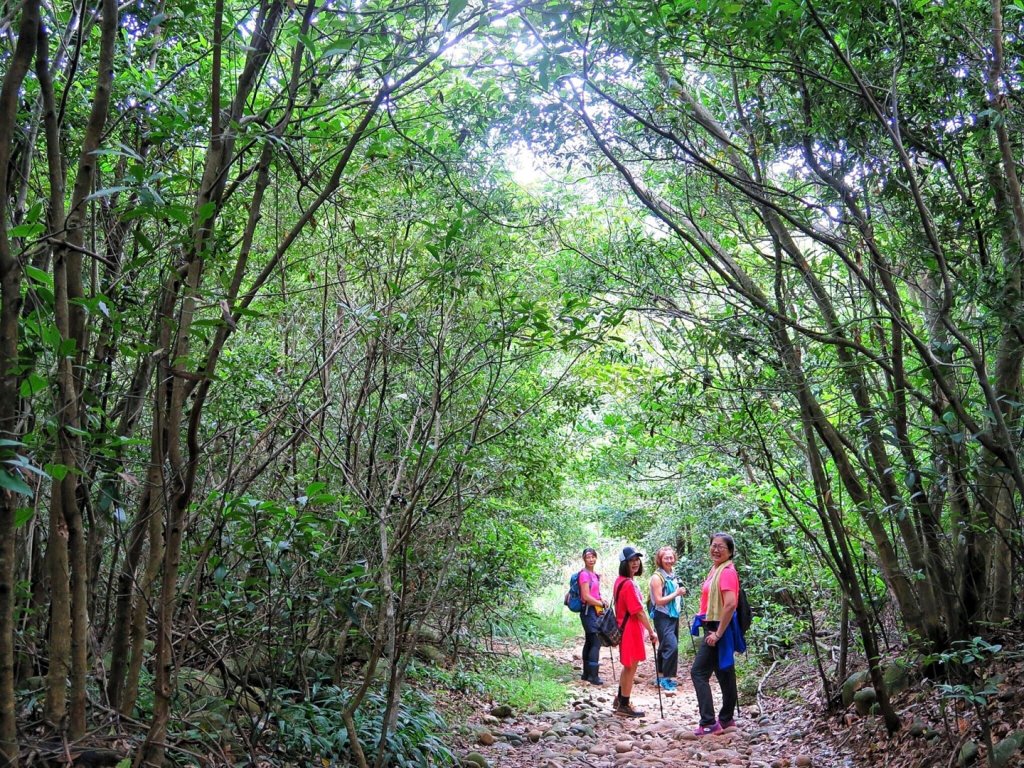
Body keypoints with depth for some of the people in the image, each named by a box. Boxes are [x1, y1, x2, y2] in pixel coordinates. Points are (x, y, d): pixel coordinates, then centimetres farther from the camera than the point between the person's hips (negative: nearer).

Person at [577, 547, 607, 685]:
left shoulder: (595, 574, 13)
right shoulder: (584, 574, -14)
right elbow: (586, 597, -18)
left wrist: (601, 603, 3)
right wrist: (602, 604, -10)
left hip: (595, 611, 9)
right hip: (589, 611, -9)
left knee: (589, 642, 13)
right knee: (596, 642, -11)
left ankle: (587, 673, 19)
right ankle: (593, 676, -9)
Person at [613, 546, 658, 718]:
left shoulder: (620, 581, 8)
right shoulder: (629, 584, -22)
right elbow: (639, 612, -22)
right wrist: (651, 631, -15)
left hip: (625, 628, 10)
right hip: (631, 629, -10)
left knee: (628, 666, 21)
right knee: (631, 666, 2)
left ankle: (620, 700, 31)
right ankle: (624, 706, 11)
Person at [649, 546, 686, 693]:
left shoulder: (672, 575, 11)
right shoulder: (657, 577, -12)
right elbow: (659, 600, -17)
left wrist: (680, 592, 8)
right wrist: (676, 593, -17)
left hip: (674, 615, 8)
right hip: (663, 617, -8)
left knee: (665, 647, 15)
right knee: (672, 646, -18)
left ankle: (660, 678, 25)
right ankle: (667, 680, -11)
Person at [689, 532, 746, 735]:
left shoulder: (727, 572, -16)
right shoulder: (715, 569, 11)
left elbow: (730, 604, -26)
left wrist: (718, 633, -23)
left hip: (719, 628, -10)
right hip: (714, 627, 10)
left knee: (699, 672, -10)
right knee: (724, 672, 16)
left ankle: (709, 723, -9)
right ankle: (726, 719, 26)